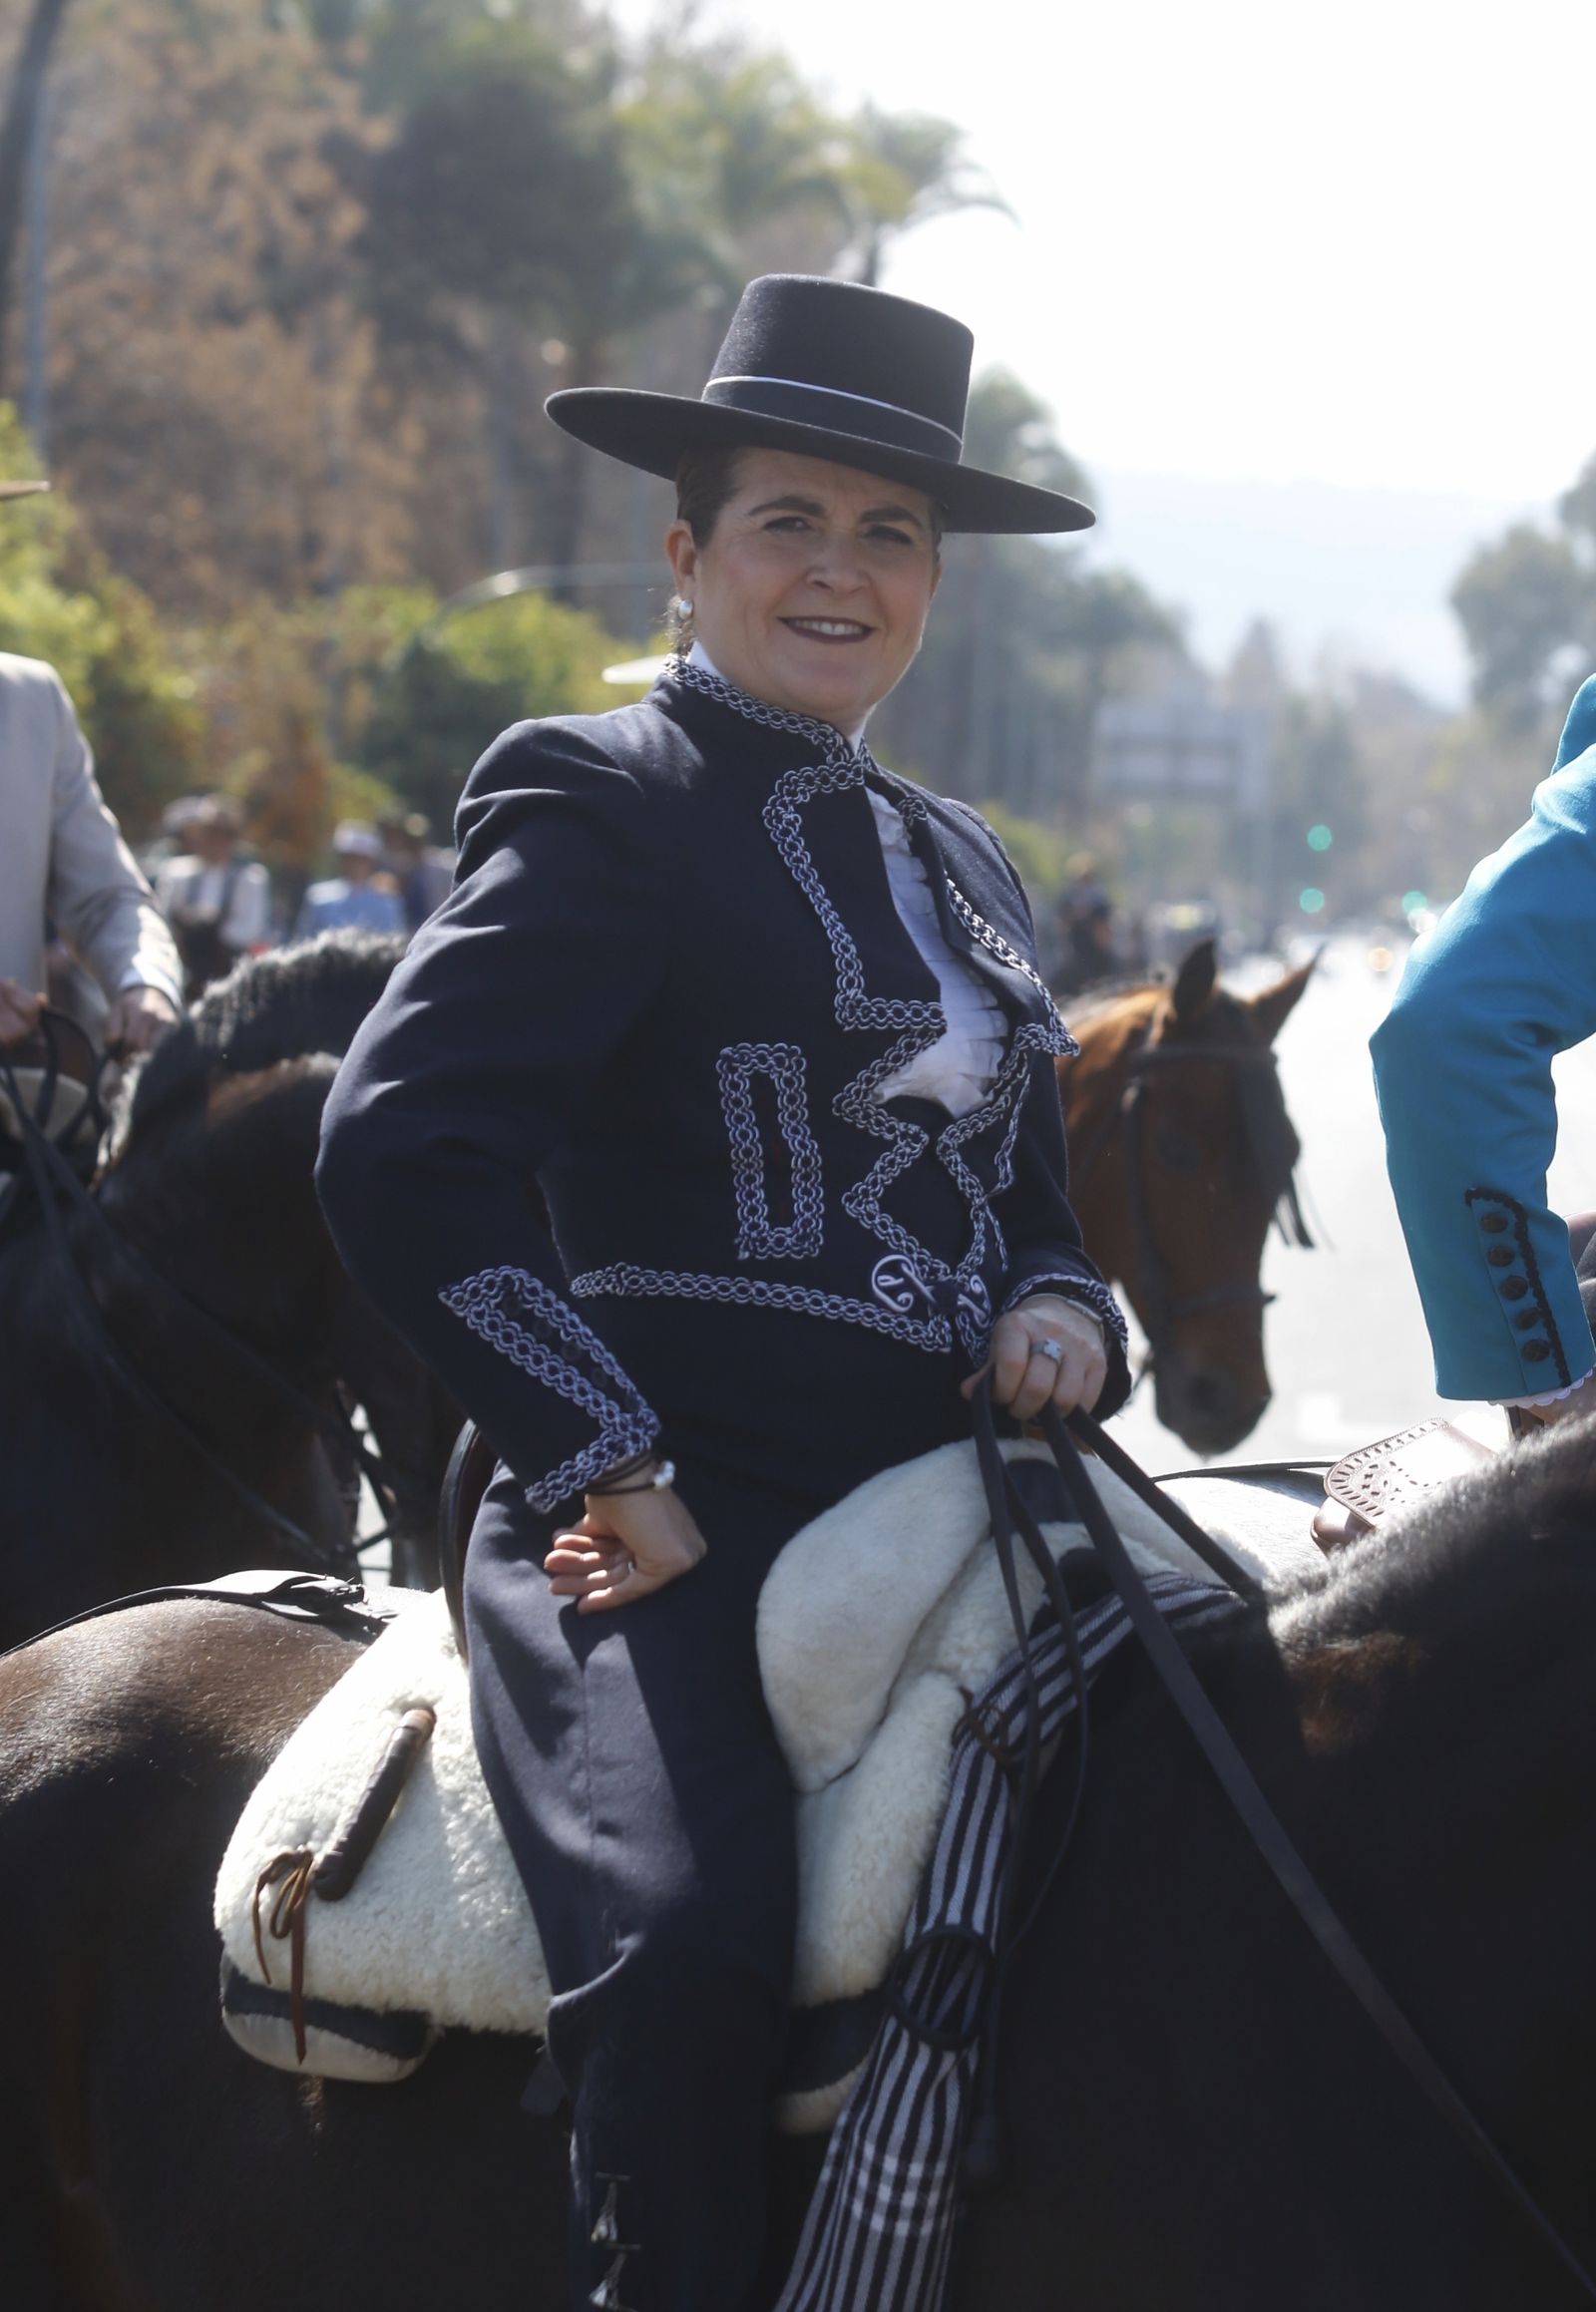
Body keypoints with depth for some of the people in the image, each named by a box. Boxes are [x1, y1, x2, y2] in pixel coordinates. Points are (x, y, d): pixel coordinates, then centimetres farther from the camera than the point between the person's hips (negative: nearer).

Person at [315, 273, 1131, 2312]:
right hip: (673, 1531, -8)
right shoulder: (597, 808, -2)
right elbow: (402, 1153, -14)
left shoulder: (952, 861, 22)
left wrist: (1059, 1311, 5)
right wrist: (607, 1465, -15)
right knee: (693, 1933, -32)